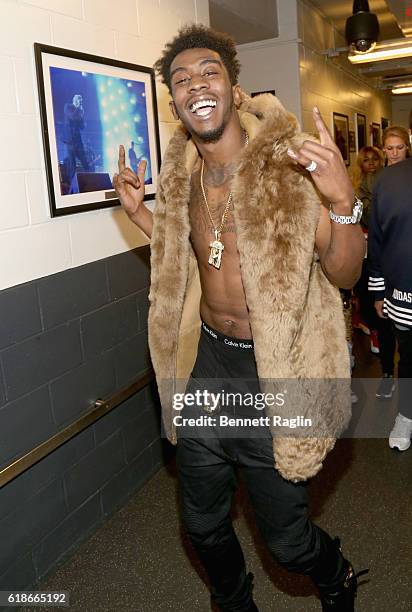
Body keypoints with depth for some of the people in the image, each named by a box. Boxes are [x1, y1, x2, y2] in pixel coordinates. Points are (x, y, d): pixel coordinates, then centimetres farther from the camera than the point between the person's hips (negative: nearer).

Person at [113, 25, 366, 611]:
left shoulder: (291, 165, -14)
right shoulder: (183, 178, 3)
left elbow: (343, 272, -13)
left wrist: (343, 200, -30)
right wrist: (138, 211, 10)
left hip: (271, 372, -5)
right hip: (205, 360, 5)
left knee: (287, 539, 11)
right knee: (203, 524, 21)